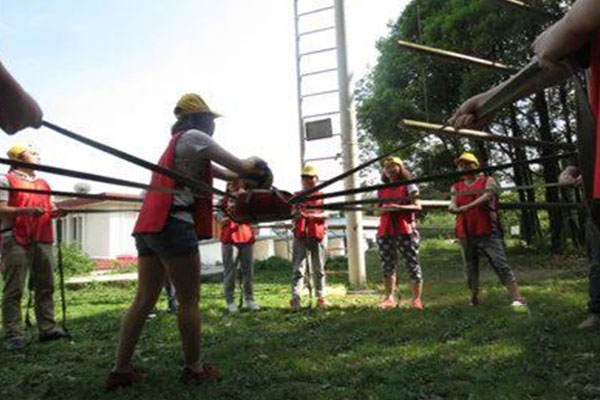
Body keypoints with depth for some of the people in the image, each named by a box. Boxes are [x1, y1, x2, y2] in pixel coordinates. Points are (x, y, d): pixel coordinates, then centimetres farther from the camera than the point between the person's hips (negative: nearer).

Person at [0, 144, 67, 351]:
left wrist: (56, 211, 0)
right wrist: (26, 210, -21)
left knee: (45, 286, 6)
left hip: (42, 240, 6)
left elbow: (50, 207, 22)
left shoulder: (43, 183, 20)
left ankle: (48, 328, 11)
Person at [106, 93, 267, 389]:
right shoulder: (193, 137, -2)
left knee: (145, 300, 10)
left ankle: (120, 370, 13)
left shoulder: (178, 143, 26)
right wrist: (254, 163, 16)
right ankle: (194, 368, 11)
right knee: (189, 300, 1)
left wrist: (244, 175, 14)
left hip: (149, 226, 9)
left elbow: (221, 173, 25)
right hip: (173, 224, -9)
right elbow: (241, 168, -3)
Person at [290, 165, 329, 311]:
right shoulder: (296, 196, 14)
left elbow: (326, 214, -1)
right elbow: (292, 213, 10)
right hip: (300, 235, 0)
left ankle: (321, 297, 14)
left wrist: (313, 215, -20)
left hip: (318, 235, 0)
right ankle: (295, 298, -10)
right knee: (298, 267, -6)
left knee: (318, 268, 7)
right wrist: (297, 214, -13)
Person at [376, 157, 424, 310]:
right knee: (387, 265, 5)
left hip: (405, 230, -4)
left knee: (412, 264, -3)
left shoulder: (408, 186, 4)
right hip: (385, 232, 4)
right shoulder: (381, 190, 16)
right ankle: (390, 297, 12)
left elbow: (417, 206, -4)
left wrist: (399, 207, -19)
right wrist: (382, 209, -5)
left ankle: (416, 298, 3)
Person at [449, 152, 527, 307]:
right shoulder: (456, 187, 15)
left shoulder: (488, 181, 5)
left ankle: (518, 298, -7)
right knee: (471, 269, 11)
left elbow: (486, 196, -15)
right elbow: (452, 205, 0)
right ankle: (474, 298, 24)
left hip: (487, 231, -4)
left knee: (501, 265, -9)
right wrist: (455, 209, -26)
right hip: (466, 234, 4)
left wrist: (468, 206, -32)